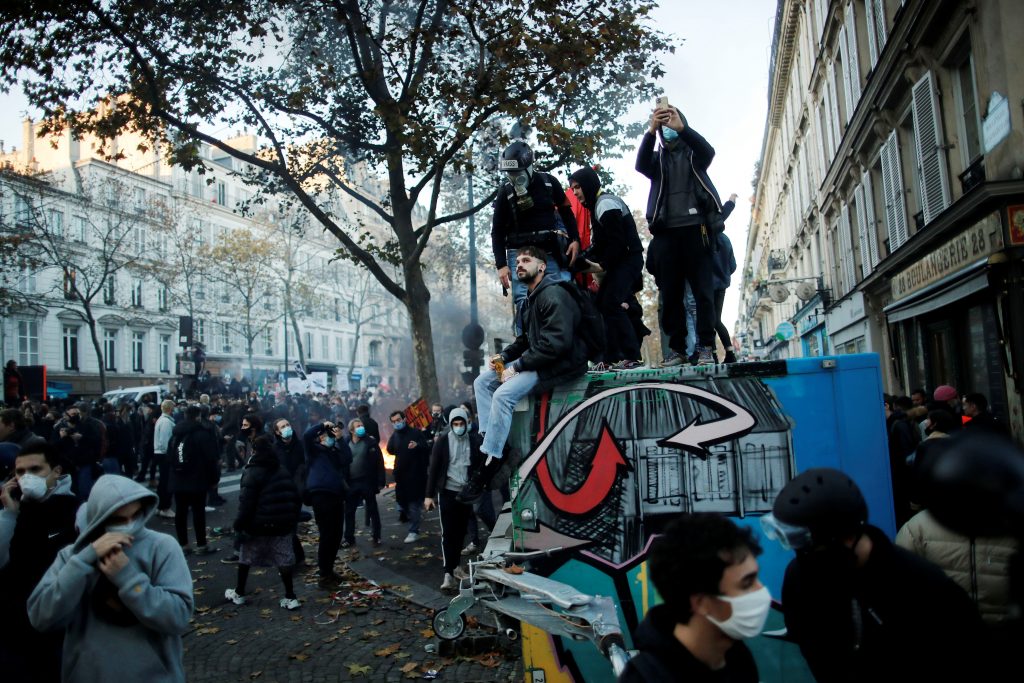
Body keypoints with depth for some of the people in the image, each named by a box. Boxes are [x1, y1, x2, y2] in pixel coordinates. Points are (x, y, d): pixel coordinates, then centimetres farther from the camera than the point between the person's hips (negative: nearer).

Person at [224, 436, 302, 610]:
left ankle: (239, 593, 28)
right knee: (284, 560, 5)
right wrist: (294, 520, 18)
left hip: (259, 524, -4)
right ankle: (290, 597, 2)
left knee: (246, 557, 16)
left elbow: (246, 503, -15)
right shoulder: (284, 471, 10)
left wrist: (239, 524, -6)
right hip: (283, 524, 4)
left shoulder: (252, 473, -10)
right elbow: (295, 497, 12)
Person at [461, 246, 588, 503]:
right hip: (536, 361, 11)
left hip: (560, 364, -10)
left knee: (504, 394, -26)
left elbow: (557, 342, -26)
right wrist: (503, 356, 4)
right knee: (483, 381, 4)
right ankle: (489, 439, -3)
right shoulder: (531, 299, 16)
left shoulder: (553, 295, -15)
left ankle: (489, 463, -18)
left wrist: (517, 366, -21)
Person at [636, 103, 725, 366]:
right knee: (671, 293, -1)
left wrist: (682, 127, -21)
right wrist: (651, 130, -19)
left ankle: (705, 347, -4)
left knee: (703, 290, -6)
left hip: (695, 228, -1)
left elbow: (708, 151, -8)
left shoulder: (694, 154, 16)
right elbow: (641, 164, -4)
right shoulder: (657, 158, 19)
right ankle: (677, 349, 3)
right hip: (667, 232, 1)